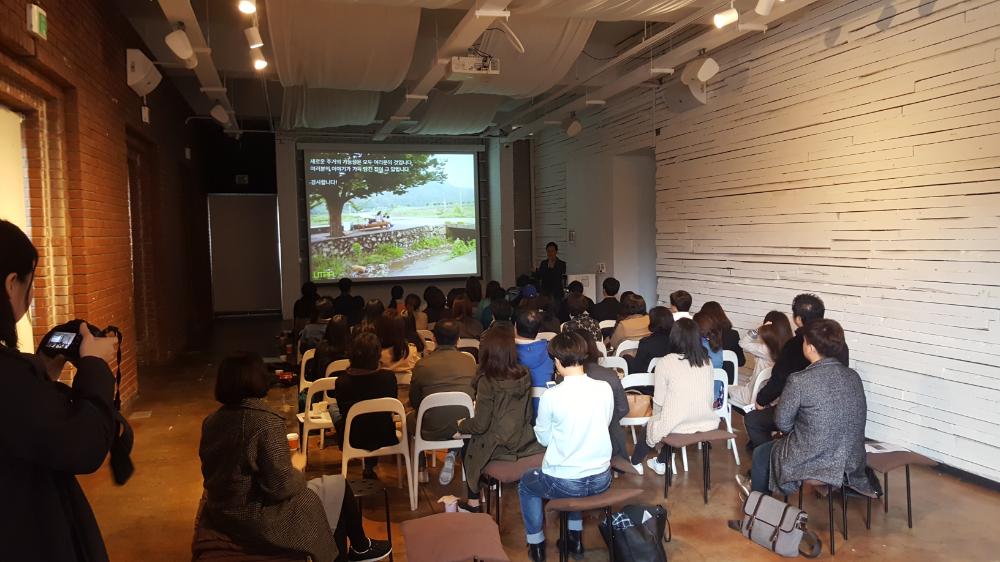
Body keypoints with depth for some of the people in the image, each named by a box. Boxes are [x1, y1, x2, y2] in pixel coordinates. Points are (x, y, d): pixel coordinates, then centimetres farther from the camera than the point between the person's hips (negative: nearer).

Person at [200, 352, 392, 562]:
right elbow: (281, 487, -24)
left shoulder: (212, 420, -2)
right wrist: (297, 467, -3)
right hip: (258, 520, -8)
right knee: (339, 486, 12)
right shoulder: (266, 420, -25)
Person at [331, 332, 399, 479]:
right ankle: (370, 467, 40)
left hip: (354, 441, -1)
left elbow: (343, 410, -5)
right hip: (385, 438, 2)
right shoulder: (389, 377, -20)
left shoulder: (342, 381, -24)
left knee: (332, 407, 28)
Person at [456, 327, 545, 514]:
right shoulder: (523, 375, -7)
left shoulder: (487, 382, -23)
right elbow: (528, 413, 5)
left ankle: (473, 502, 31)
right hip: (525, 442, 5)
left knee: (467, 448, 25)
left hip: (497, 448, -5)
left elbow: (480, 425, -18)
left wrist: (461, 425, 2)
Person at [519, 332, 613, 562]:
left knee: (526, 484, 28)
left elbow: (543, 439, -3)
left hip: (564, 484, -4)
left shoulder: (551, 396, -19)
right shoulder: (605, 388, -7)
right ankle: (575, 538, 42)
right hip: (601, 479, 4)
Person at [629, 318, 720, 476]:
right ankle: (660, 463, 43)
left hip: (677, 426, -4)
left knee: (651, 425, 27)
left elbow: (659, 401, -5)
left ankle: (635, 462, 45)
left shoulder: (665, 363, -11)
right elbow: (710, 396, 6)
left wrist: (656, 418, 14)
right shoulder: (706, 361, 0)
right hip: (707, 423, 4)